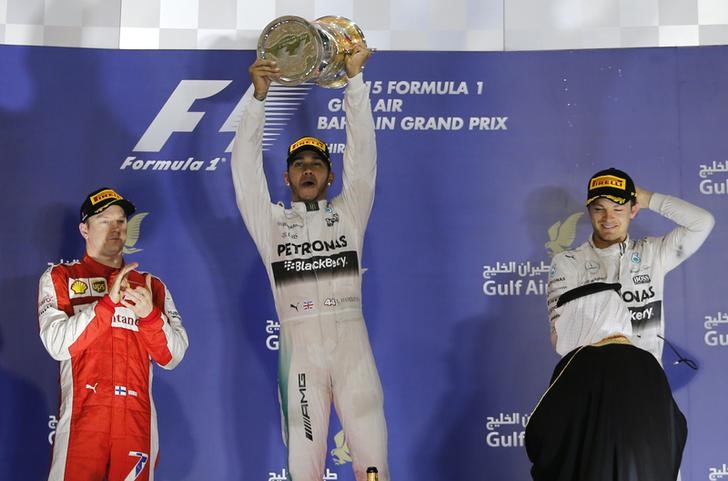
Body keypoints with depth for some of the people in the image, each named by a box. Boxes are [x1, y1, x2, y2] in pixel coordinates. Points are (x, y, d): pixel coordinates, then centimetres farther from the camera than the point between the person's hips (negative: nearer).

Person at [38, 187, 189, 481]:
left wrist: (149, 315, -11)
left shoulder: (152, 286, 14)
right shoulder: (59, 278, 7)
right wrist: (108, 302, -18)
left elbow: (173, 357, 6)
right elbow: (57, 344, -8)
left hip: (137, 425, 2)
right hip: (82, 422, -2)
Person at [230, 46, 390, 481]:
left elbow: (363, 154, 5)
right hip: (299, 345, 0)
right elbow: (246, 166, 3)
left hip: (351, 340, 0)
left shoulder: (349, 214, 14)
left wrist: (355, 80, -3)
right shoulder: (271, 222, 14)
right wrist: (258, 96, -7)